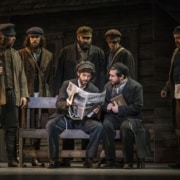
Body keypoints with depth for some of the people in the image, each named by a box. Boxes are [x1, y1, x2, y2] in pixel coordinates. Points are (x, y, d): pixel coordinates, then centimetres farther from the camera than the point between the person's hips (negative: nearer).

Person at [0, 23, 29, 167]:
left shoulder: (15, 54, 18)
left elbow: (22, 75, 17)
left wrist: (24, 94, 8)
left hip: (12, 94, 4)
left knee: (12, 127, 1)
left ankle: (12, 159, 3)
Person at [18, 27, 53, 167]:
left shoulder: (48, 55, 12)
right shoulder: (21, 54, 1)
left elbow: (50, 76, 12)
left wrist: (51, 93, 3)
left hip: (42, 95, 3)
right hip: (26, 95, -3)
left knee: (37, 127, 4)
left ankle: (35, 155, 10)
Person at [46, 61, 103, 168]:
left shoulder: (94, 90, 7)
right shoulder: (67, 84, 4)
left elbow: (95, 108, 7)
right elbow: (58, 103, -4)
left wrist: (96, 111, -20)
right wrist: (66, 104, -28)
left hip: (83, 120, 1)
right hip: (66, 118, -1)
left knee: (98, 126, -29)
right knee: (51, 125, -31)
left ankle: (89, 158, -19)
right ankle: (54, 159, -20)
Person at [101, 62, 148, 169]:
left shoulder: (136, 87, -6)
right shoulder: (108, 86, 11)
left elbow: (138, 107, -13)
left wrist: (119, 109, -18)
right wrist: (107, 106, -9)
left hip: (130, 117, -4)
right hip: (113, 116, 4)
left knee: (126, 126, -38)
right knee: (106, 125, -31)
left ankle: (128, 162, -21)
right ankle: (110, 161, -25)